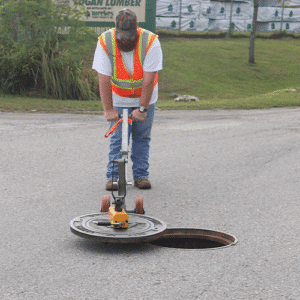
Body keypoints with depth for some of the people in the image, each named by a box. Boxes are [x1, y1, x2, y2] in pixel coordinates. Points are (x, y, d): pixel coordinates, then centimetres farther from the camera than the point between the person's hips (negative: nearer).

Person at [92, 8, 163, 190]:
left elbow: (148, 81, -24)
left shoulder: (151, 42, -25)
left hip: (145, 98, 0)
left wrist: (142, 108, -23)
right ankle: (113, 176, 2)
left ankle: (141, 175, 11)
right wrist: (108, 109, -20)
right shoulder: (105, 42, -22)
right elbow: (104, 80, -19)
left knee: (142, 137, 3)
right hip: (118, 100, 0)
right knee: (117, 138, -4)